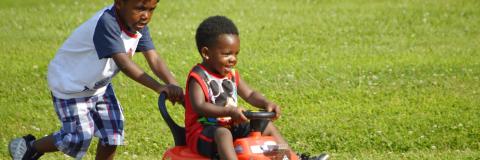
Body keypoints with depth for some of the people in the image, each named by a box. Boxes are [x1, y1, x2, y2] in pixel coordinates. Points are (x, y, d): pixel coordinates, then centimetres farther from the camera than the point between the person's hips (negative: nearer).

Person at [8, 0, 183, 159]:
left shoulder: (139, 25, -12)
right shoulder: (107, 23, -38)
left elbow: (154, 59, -18)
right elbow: (124, 63, -46)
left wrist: (173, 86, -35)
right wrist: (159, 87, -54)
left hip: (99, 84, 8)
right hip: (70, 85, -8)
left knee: (112, 133, 5)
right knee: (79, 137, -9)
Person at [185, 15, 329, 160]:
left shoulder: (231, 74, 11)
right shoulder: (198, 76, -15)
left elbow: (249, 94, 12)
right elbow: (199, 106, -28)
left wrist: (266, 103, -12)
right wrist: (229, 111, -41)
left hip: (231, 127, 8)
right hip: (203, 131, -8)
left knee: (267, 126, 8)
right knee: (223, 133, -39)